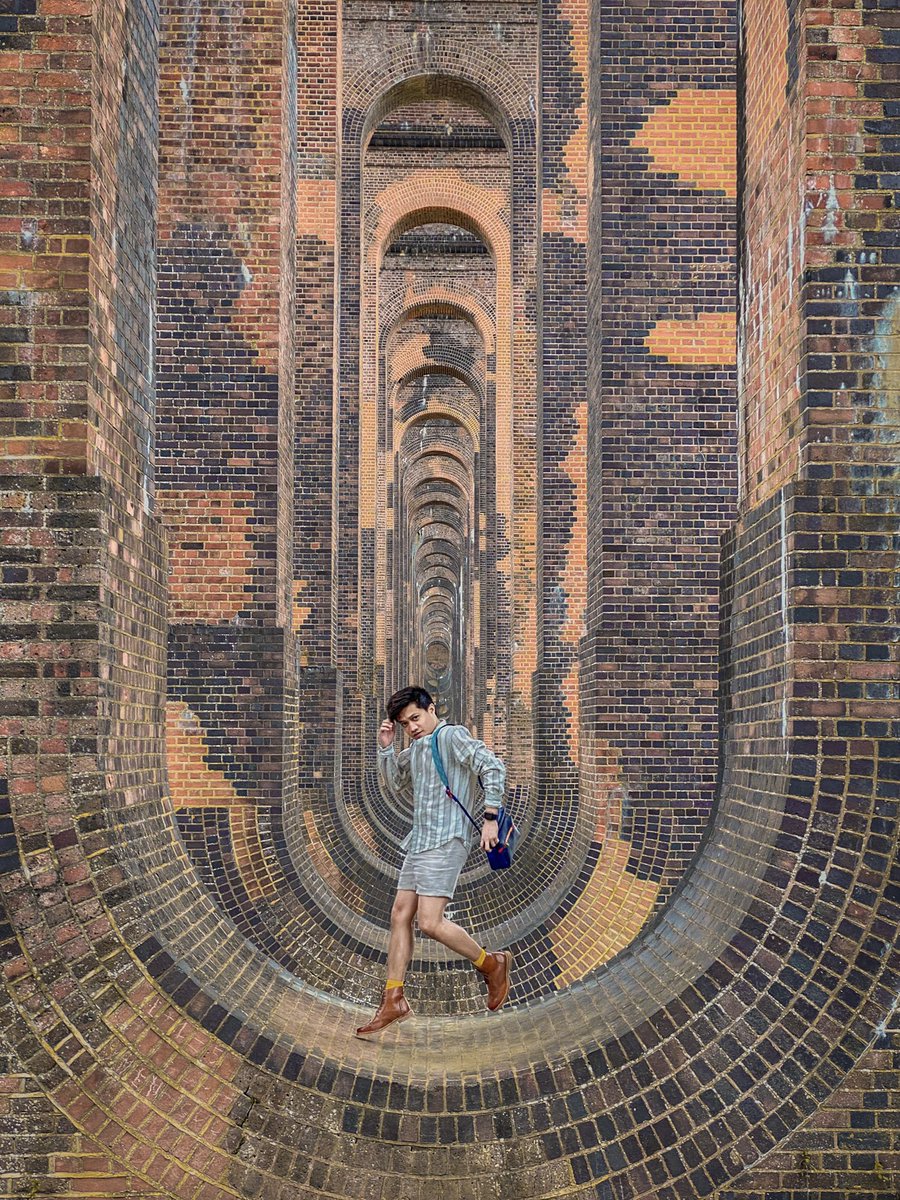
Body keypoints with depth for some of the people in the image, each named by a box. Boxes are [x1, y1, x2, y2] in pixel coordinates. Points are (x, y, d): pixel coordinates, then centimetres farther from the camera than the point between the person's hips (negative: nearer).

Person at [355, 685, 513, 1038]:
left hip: (445, 843, -9)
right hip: (419, 843, 9)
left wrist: (490, 817, -22)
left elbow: (493, 768, -17)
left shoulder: (453, 736, -7)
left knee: (430, 923, -16)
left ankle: (491, 964, 5)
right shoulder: (415, 749, 19)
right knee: (400, 916, 7)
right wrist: (385, 748, 12)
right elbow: (392, 789, 24)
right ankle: (393, 1000, 12)